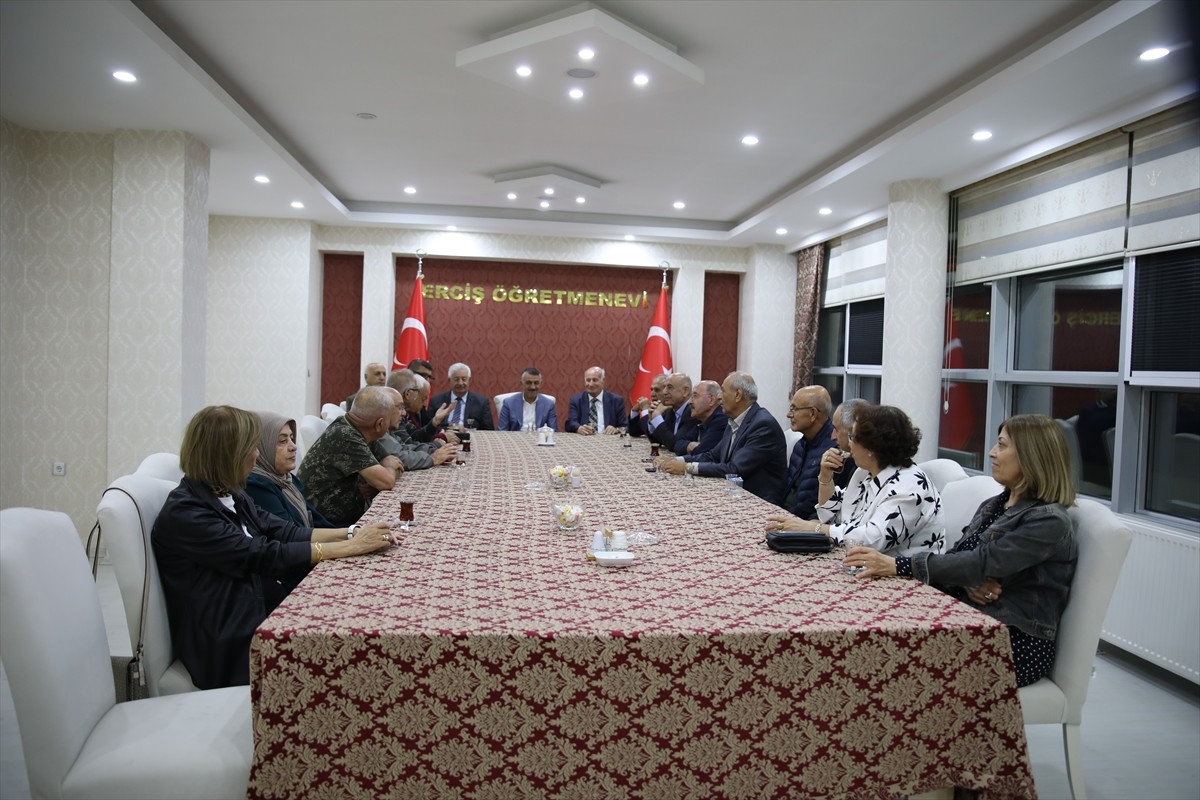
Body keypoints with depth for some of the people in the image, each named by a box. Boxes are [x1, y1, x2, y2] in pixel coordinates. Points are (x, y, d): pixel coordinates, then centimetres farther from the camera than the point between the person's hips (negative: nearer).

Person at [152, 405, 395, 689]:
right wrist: (352, 547, -21)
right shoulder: (184, 515, -19)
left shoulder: (229, 496, 7)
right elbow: (264, 556, -23)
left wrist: (352, 532, -9)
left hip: (261, 610, 7)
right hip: (228, 646, -7)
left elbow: (284, 531, 4)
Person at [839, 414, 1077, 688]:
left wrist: (896, 565, -26)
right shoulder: (991, 506, 13)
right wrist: (968, 582, -16)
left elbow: (981, 562, -22)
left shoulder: (1049, 521, -12)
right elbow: (959, 557, 9)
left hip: (1017, 641, -7)